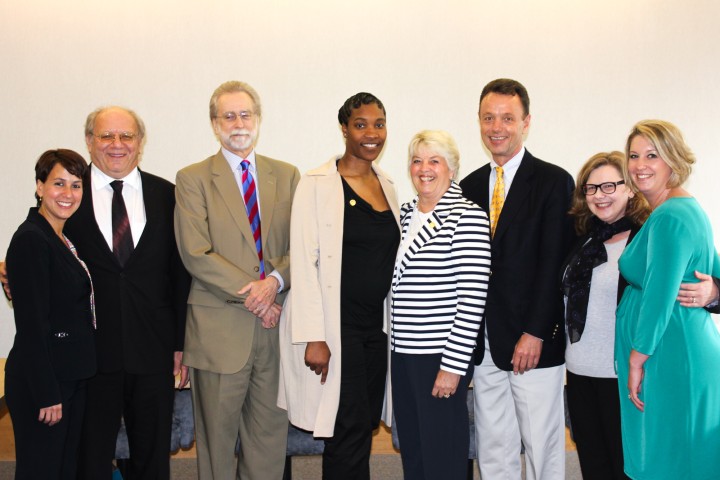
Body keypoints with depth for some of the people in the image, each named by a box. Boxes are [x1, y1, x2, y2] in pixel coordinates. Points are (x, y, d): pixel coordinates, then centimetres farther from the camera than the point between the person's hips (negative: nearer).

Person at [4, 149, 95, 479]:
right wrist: (46, 394, -19)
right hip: (42, 379, -9)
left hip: (71, 376, 9)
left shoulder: (63, 239, 12)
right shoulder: (30, 239, -15)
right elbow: (31, 324, -19)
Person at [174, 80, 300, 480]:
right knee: (217, 431, 7)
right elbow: (196, 254, -9)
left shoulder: (287, 175, 11)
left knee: (270, 428, 11)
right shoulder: (193, 178, 0)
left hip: (275, 322, 3)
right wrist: (252, 294, -14)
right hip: (221, 325, -3)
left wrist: (276, 281, -14)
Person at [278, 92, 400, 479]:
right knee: (349, 434, -3)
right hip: (336, 327, -6)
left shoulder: (387, 185, 12)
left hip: (377, 327, 6)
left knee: (363, 429, 11)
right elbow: (303, 262, -12)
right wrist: (313, 337, -17)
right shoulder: (317, 183, -7)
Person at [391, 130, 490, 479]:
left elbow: (473, 297, -15)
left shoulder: (466, 216, -11)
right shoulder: (406, 215, 11)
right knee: (411, 450, 17)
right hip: (403, 351, 7)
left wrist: (453, 365, -17)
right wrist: (395, 341, 10)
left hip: (443, 356, -7)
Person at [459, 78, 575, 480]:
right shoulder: (469, 186, 11)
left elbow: (555, 264, -10)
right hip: (483, 342, 5)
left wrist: (535, 333, -14)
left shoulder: (554, 182, -4)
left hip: (535, 342, -5)